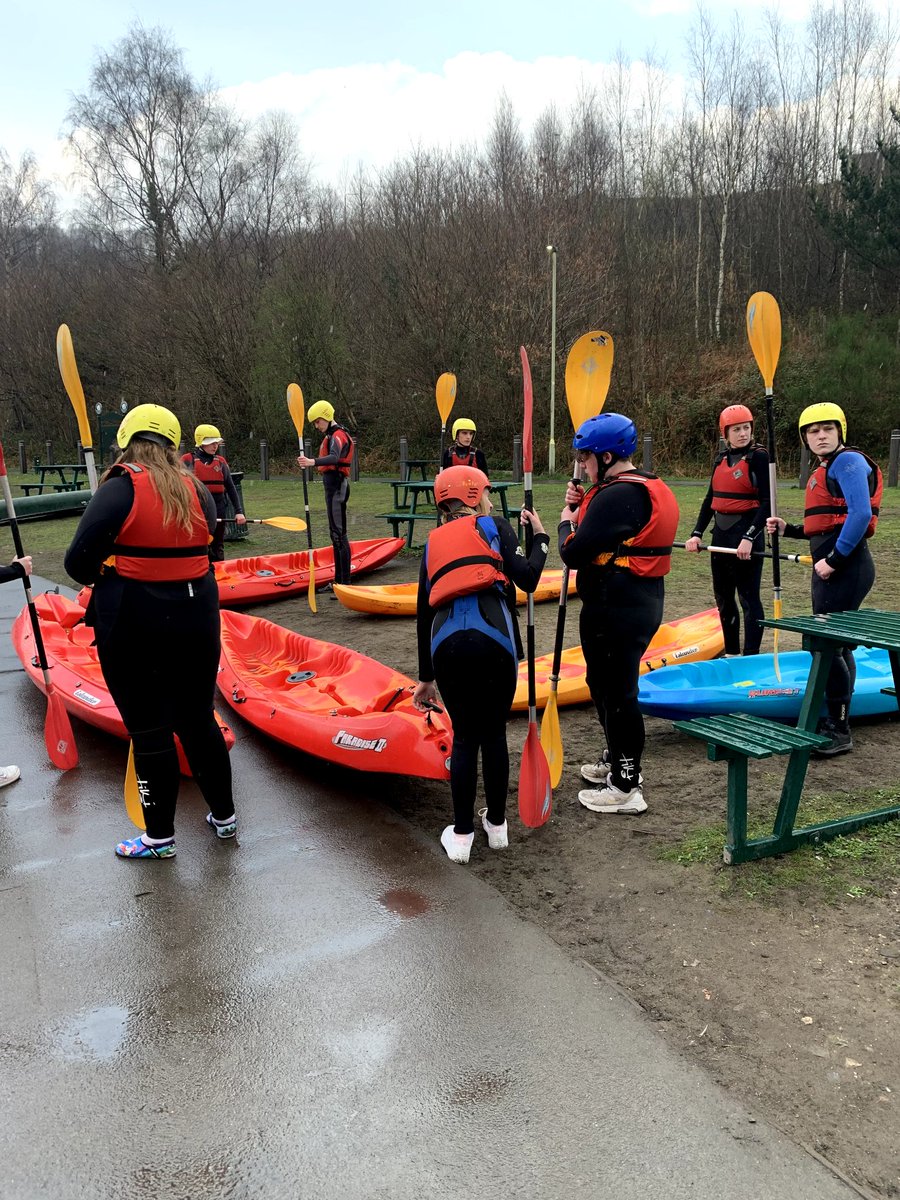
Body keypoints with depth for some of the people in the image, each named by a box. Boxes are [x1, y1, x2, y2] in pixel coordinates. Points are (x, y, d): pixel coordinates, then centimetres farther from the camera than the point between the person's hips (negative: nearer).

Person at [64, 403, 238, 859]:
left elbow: (78, 561, -15)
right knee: (198, 719, 18)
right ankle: (223, 815, 30)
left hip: (133, 627, -5)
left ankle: (160, 836, 20)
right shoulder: (198, 491, 3)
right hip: (196, 619, 5)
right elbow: (202, 550, 6)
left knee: (149, 731, 7)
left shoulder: (120, 489, -12)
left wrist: (107, 574, 4)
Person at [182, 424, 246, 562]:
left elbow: (230, 488, 9)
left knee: (217, 551, 10)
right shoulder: (188, 460, -2)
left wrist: (238, 511, 2)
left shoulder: (220, 461, 9)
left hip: (217, 511, 3)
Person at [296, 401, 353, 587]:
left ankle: (345, 582, -12)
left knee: (339, 533, -12)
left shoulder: (338, 435, -13)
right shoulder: (331, 435, 19)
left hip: (337, 487, -11)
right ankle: (339, 580, 21)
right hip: (333, 487, 11)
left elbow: (334, 458, -33)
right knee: (335, 533, 14)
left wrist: (313, 462, -49)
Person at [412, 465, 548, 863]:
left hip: (446, 645, 3)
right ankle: (497, 824, 31)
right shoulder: (493, 526, 13)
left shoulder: (433, 543, 26)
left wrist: (426, 676, 33)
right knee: (494, 733, 16)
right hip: (492, 640, -3)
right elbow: (526, 579, 0)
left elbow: (424, 613, 27)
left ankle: (461, 836, 22)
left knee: (464, 736, 18)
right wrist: (540, 537, 19)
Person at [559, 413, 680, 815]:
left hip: (615, 611, -11)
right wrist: (583, 509, 3)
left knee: (614, 692, 0)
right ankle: (617, 760, 41)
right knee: (607, 684, 24)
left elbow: (575, 553, -22)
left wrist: (566, 521, -3)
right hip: (643, 603, 11)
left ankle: (625, 788, 12)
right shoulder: (654, 490, 13)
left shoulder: (616, 495, -21)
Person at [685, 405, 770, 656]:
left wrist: (749, 538, -21)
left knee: (748, 597, -2)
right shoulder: (721, 459, 12)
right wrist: (697, 533, 5)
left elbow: (767, 502, -14)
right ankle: (731, 653, 27)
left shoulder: (758, 456, -8)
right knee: (723, 596, 14)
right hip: (721, 532, 7)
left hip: (746, 530, -7)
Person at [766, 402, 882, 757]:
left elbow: (860, 515, -22)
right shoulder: (824, 471, 19)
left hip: (845, 568, -10)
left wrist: (833, 560, -21)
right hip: (831, 568, 10)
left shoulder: (848, 461, -10)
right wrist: (788, 529, 13)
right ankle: (835, 722, 28)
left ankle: (838, 732, 2)